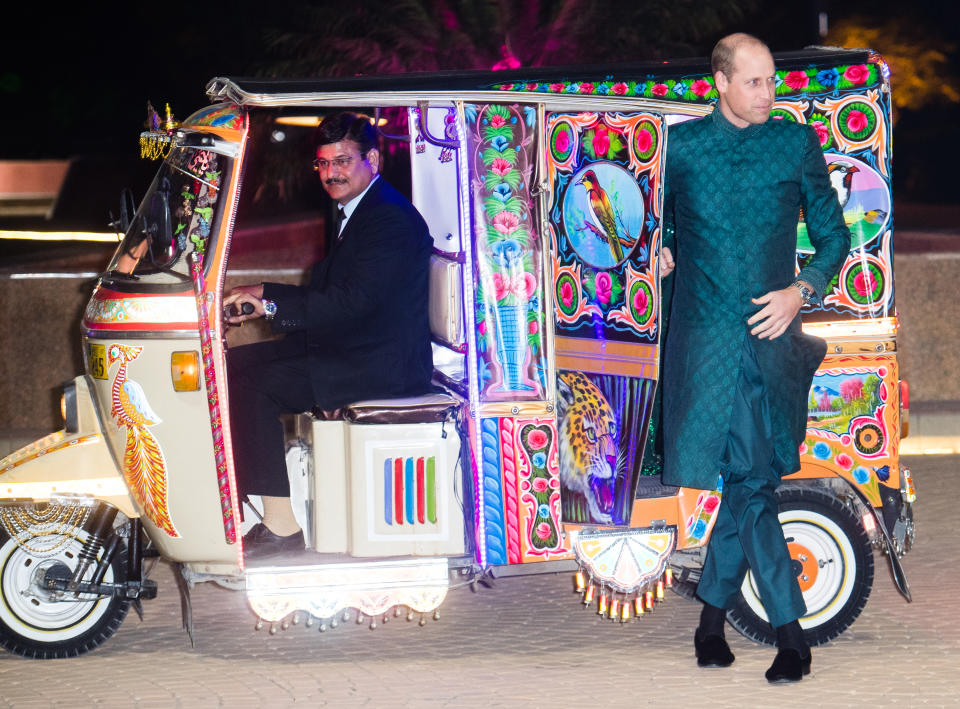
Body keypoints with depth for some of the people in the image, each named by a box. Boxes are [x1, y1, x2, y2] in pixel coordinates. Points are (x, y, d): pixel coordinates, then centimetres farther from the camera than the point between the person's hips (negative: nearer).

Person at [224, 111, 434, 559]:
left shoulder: (390, 219, -16)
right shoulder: (353, 213, 18)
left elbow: (352, 302, -25)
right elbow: (327, 293, 15)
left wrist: (270, 301, -21)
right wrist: (265, 299, -1)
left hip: (383, 366, -11)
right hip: (348, 349, 11)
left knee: (254, 386, -22)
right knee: (233, 364, 4)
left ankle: (281, 526, -18)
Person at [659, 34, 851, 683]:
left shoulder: (797, 144, 7)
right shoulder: (680, 144, 7)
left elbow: (834, 236, 11)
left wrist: (801, 290, -4)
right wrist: (661, 251, 0)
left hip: (769, 333, 1)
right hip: (703, 337, -1)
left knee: (747, 478, 0)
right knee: (750, 481, -4)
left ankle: (712, 616, 16)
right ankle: (790, 634, 0)